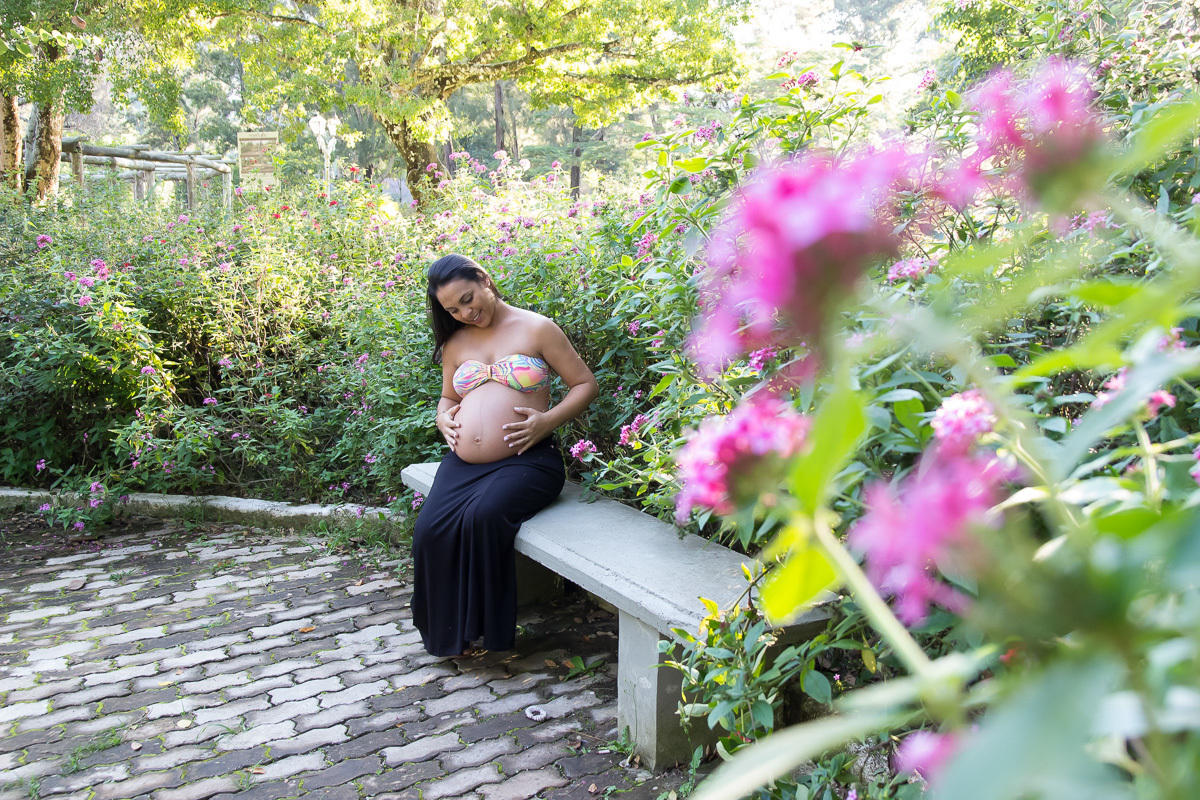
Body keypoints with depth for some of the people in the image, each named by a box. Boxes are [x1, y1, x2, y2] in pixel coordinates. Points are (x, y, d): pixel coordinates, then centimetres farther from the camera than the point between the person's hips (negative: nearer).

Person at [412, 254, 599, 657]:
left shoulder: (536, 329, 3)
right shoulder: (455, 343, 18)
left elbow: (586, 384, 4)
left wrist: (548, 420, -10)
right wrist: (444, 418, 9)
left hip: (525, 459, -4)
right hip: (463, 463, 5)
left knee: (484, 517, -33)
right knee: (430, 529, -23)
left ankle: (487, 629, -13)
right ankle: (449, 633, -3)